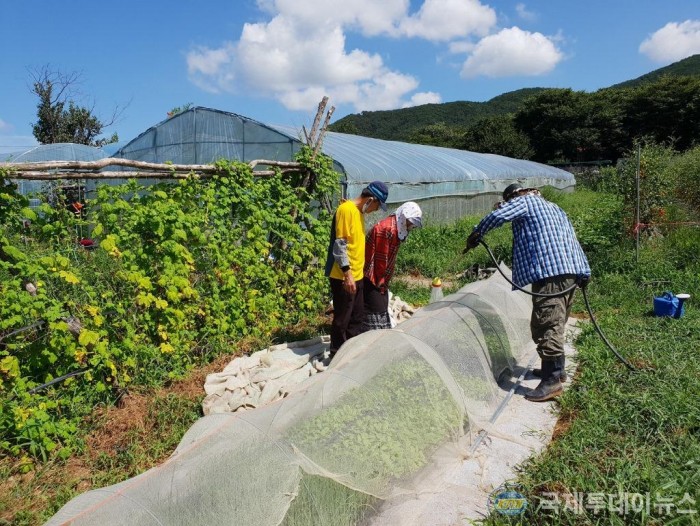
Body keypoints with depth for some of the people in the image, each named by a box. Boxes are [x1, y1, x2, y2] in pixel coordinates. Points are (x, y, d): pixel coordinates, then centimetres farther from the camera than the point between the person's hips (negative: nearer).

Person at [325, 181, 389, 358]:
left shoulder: (359, 211, 13)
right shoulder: (346, 209, -17)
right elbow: (340, 244, -21)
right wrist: (347, 273, -23)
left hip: (357, 275, 9)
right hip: (344, 276, -9)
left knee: (357, 317, 16)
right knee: (342, 318, 1)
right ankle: (337, 355, 13)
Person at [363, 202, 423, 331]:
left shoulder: (396, 229, 10)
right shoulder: (386, 229, -22)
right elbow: (380, 259, -20)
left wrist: (384, 283, 11)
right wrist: (380, 283, -12)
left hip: (381, 280, 10)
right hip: (371, 279, -10)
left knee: (383, 309, 15)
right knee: (376, 311, -7)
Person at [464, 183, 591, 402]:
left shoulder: (525, 201, 5)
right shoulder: (554, 207, 30)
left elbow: (497, 216, -13)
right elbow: (572, 238, 26)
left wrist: (476, 235, 1)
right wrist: (584, 271, 24)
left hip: (550, 271, -10)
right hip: (571, 270, 10)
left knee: (547, 324, -11)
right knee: (556, 322, 19)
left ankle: (552, 380, -13)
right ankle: (556, 368, 28)